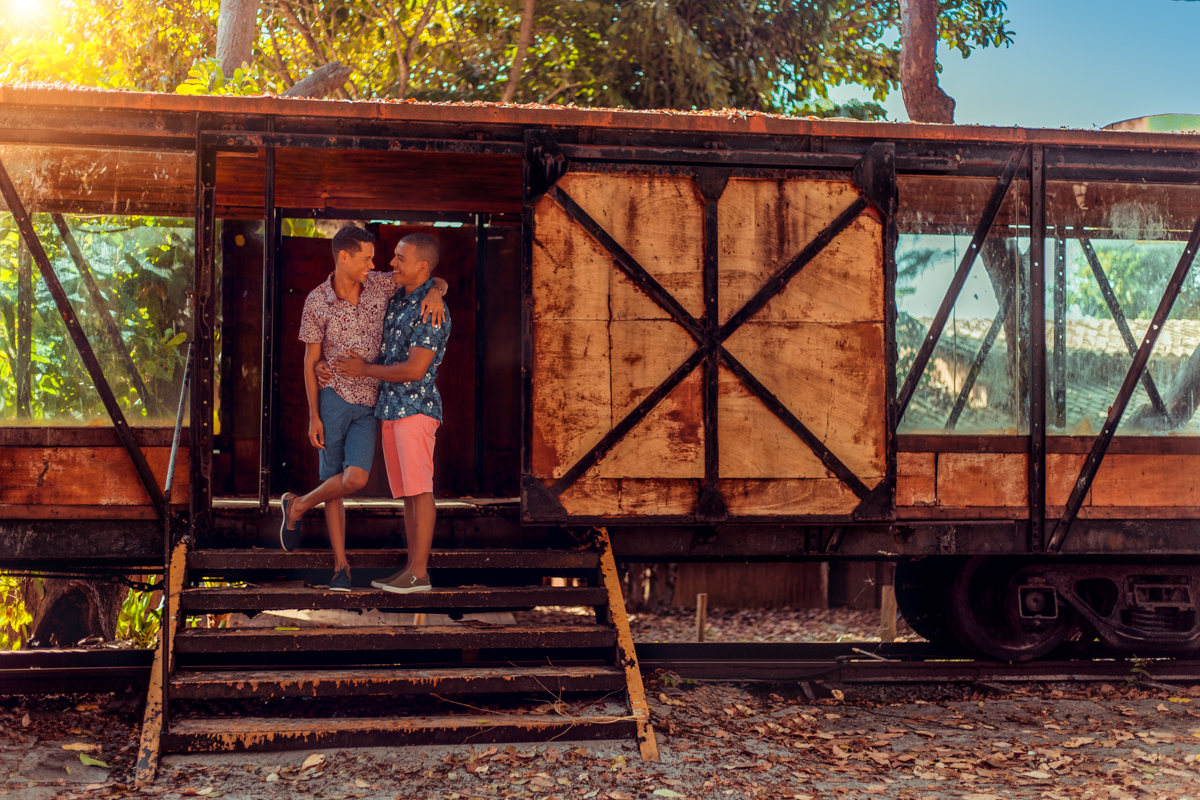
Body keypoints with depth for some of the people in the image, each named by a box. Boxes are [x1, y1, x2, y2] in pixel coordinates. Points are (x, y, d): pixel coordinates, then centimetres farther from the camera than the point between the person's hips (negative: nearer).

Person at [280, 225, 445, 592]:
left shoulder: (380, 284, -1)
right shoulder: (317, 302, -6)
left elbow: (437, 281, 6)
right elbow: (311, 361, -1)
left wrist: (435, 293, -21)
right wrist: (313, 417, -6)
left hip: (368, 407, 2)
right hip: (332, 399, -2)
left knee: (355, 479, -16)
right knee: (334, 482, 0)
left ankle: (298, 507, 10)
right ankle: (341, 566, 13)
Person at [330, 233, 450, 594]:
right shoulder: (397, 301, 15)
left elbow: (415, 370, -19)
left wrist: (365, 370, -9)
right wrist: (330, 363, 13)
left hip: (416, 407, -9)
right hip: (390, 409, 9)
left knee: (419, 489, -8)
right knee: (407, 493, 9)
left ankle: (419, 572, -7)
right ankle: (412, 567, 12)